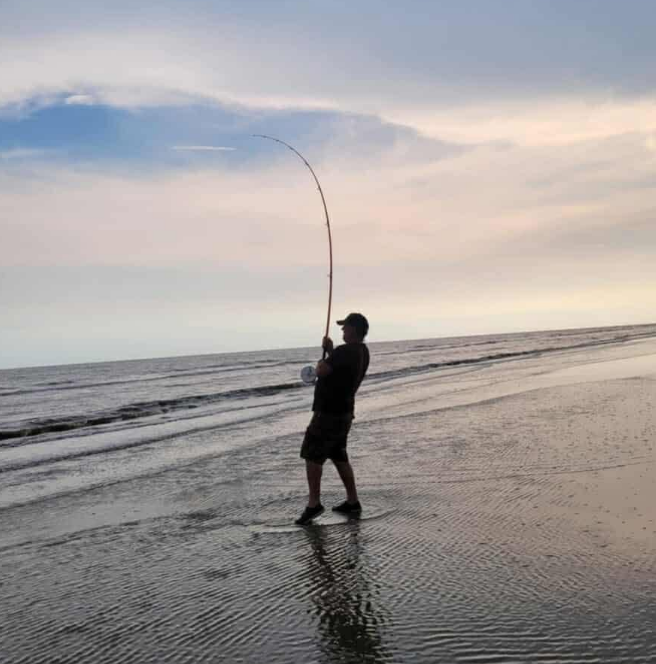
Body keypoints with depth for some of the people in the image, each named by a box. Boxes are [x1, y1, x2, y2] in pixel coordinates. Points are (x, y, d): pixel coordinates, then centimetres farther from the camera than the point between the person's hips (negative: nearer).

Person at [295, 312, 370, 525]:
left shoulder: (345, 351, -21)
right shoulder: (362, 352, 9)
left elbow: (321, 372, -24)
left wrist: (320, 363, -2)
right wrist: (330, 351, 11)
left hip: (328, 413, -10)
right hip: (344, 412, 10)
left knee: (312, 455, -4)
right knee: (339, 457, 17)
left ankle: (314, 503, -2)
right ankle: (352, 501, 21)